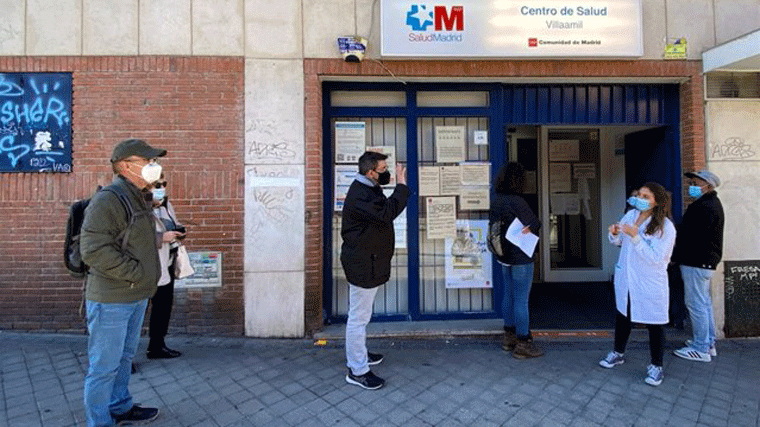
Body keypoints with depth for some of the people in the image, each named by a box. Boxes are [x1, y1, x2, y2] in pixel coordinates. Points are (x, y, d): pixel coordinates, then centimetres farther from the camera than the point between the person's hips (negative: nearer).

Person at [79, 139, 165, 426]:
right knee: (105, 365, 5)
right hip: (111, 299, -9)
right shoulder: (107, 200, -18)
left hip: (137, 296, 9)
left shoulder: (139, 199, 12)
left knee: (124, 357, 23)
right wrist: (136, 273, -20)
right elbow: (93, 250, -24)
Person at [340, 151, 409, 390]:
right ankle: (357, 371, 14)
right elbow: (386, 213, -33)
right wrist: (402, 186, -28)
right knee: (358, 317, 0)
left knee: (360, 314, 23)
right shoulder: (360, 195, -23)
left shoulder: (367, 188, 11)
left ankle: (358, 355, 41)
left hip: (367, 262, 11)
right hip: (362, 264, -11)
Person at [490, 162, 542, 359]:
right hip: (520, 257, -8)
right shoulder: (516, 202, -21)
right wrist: (529, 229, 3)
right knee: (521, 300, 1)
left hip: (504, 256, 8)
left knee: (509, 296, 18)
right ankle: (523, 344, 12)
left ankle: (509, 337, 31)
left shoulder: (495, 201, 3)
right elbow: (535, 224, -15)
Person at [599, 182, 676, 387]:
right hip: (625, 278, 6)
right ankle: (618, 353, 39)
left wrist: (635, 236, -32)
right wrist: (614, 234, -12)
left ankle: (656, 366, 25)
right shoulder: (630, 215, 0)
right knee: (622, 315, 19)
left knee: (655, 323, 6)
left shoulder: (666, 227, -17)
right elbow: (618, 242, 10)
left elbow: (655, 257, -25)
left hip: (650, 283, -6)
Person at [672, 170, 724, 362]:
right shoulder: (711, 203, 17)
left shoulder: (704, 207, -18)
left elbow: (692, 237, -22)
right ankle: (709, 344, 28)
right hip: (705, 262, 11)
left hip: (696, 262, -11)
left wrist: (676, 257, -12)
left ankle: (700, 349, 3)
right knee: (704, 303, 17)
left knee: (696, 304, -4)